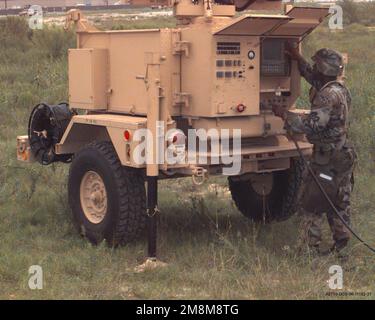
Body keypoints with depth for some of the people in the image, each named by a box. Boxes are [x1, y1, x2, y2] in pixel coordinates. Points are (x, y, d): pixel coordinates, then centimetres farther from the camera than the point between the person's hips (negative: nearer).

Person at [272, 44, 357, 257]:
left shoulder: (328, 96, -22)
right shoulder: (341, 90, 10)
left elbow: (313, 125, -29)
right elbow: (316, 79, 27)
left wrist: (285, 114, -20)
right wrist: (299, 59, 26)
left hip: (327, 158, -10)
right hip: (344, 154, 10)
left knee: (313, 203, 0)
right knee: (339, 201, 15)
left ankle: (311, 246, 4)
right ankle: (341, 244, 22)